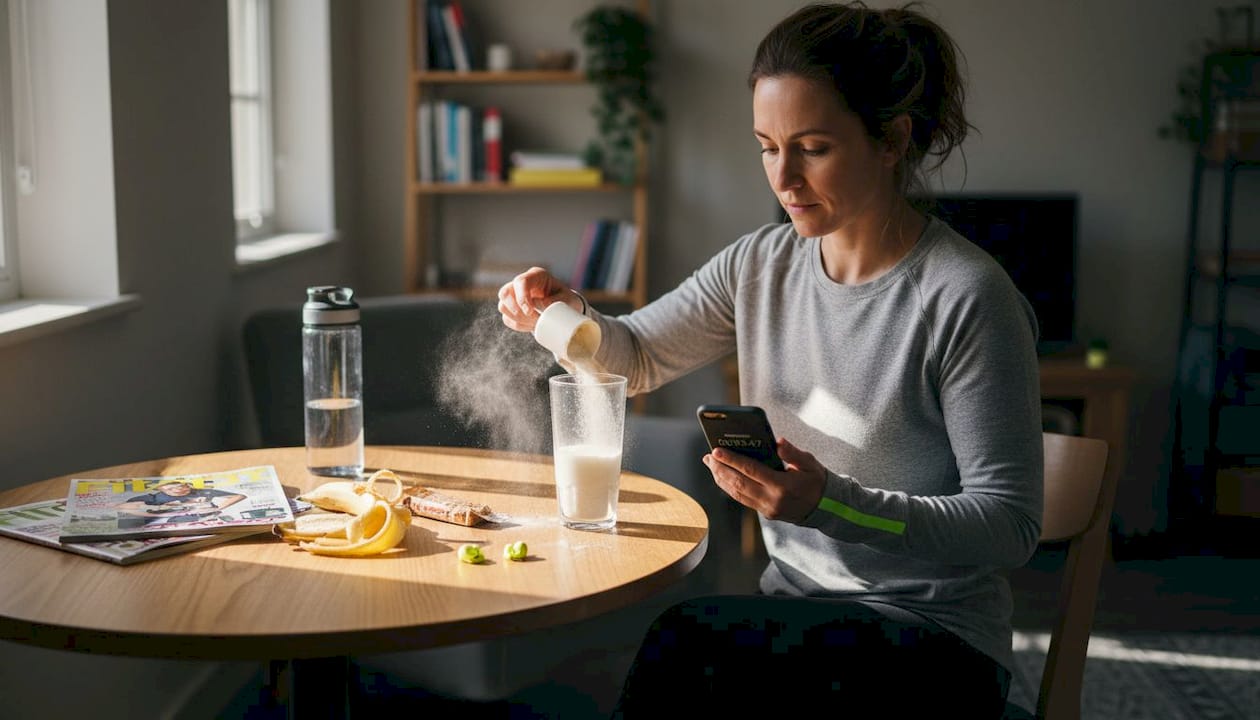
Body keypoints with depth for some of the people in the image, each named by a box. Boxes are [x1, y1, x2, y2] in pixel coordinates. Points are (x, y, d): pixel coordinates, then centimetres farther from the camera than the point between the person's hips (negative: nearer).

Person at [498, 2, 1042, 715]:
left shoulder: (967, 298, -18)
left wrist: (830, 503, -29)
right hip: (795, 603, 5)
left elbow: (1011, 523, -16)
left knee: (688, 640, -27)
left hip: (934, 639, -5)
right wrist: (567, 314, -6)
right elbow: (635, 357, 16)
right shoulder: (761, 264, 3)